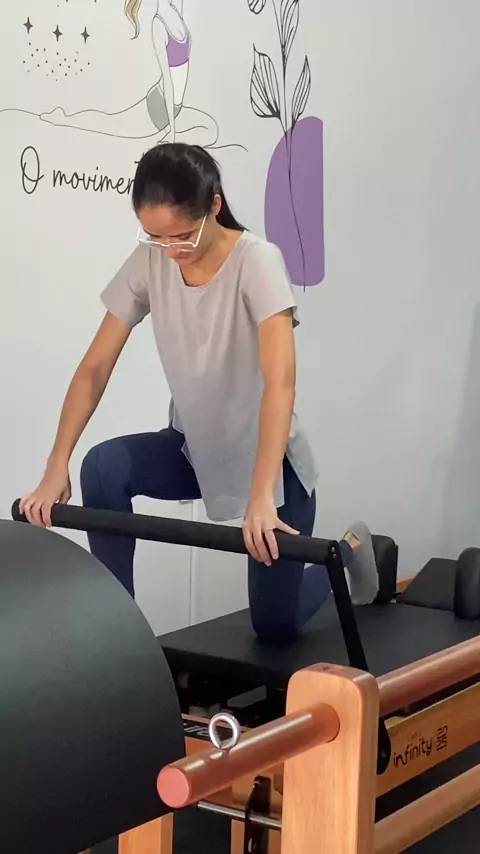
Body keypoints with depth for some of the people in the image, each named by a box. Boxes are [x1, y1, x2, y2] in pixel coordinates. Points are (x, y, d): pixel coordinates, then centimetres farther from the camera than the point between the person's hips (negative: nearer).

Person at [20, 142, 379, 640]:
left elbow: (280, 382, -36)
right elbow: (95, 368, -10)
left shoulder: (257, 262, -25)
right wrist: (56, 468, -19)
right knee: (104, 468, -26)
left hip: (269, 457, -4)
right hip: (195, 449, 4)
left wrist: (261, 497, -47)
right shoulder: (148, 262, -11)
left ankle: (347, 549, 33)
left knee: (276, 625, 3)